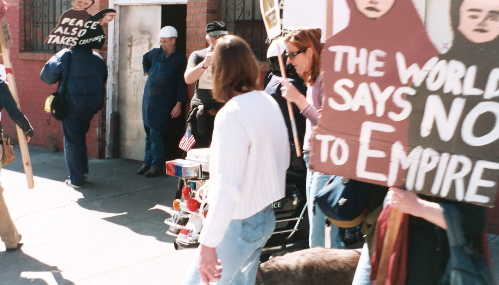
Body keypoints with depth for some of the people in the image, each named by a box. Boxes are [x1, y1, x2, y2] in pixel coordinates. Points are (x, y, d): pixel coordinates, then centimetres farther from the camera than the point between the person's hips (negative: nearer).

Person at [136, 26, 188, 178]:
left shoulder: (180, 59, -6)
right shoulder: (156, 53, 7)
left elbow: (182, 83, -8)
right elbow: (145, 59, 31)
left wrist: (179, 103, -13)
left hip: (163, 103, -6)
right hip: (148, 99, 6)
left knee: (156, 133, -10)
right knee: (148, 132, 11)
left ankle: (157, 165, -2)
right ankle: (147, 162, 21)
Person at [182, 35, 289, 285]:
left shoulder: (231, 115, -22)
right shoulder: (269, 103, 3)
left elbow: (227, 189, -26)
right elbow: (282, 161, 13)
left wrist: (207, 243, -24)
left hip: (239, 223, -8)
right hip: (266, 217, 8)